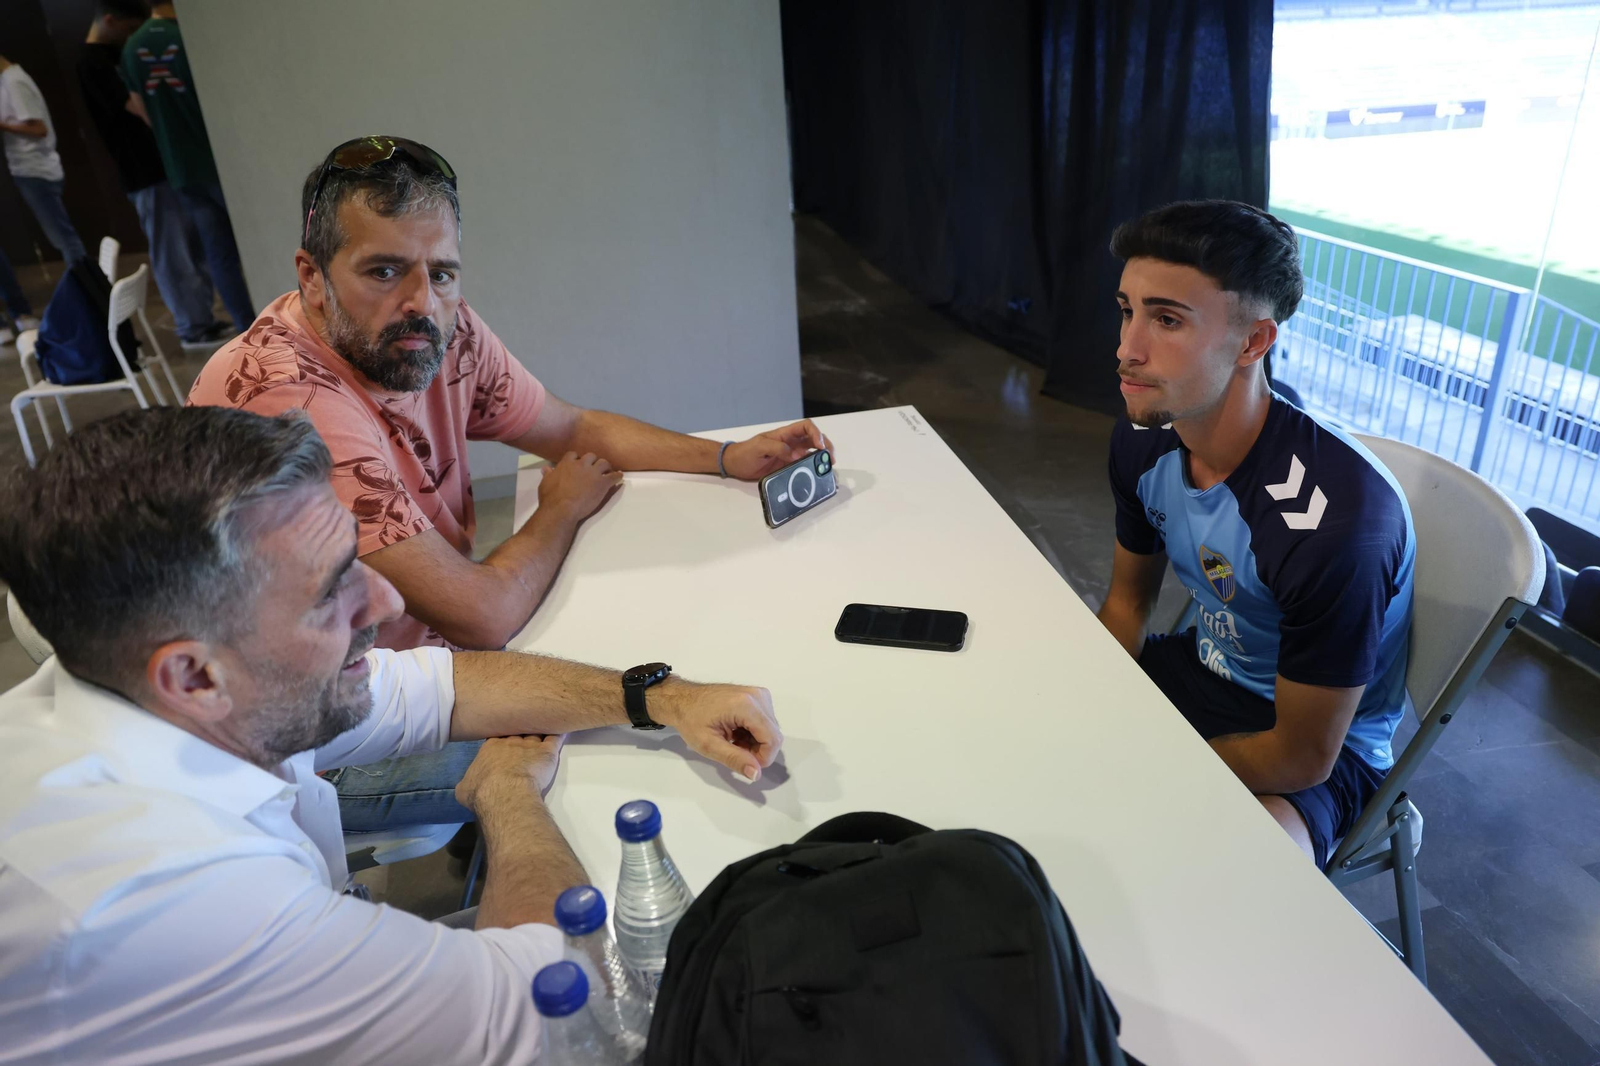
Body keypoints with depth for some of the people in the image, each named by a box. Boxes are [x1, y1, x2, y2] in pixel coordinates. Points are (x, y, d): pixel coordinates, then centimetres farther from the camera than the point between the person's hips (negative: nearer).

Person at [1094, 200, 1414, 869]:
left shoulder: (1338, 519, -34)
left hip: (1325, 747, -6)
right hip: (1204, 667, 7)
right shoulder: (1144, 438, -12)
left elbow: (1303, 756, -23)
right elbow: (1127, 602, 5)